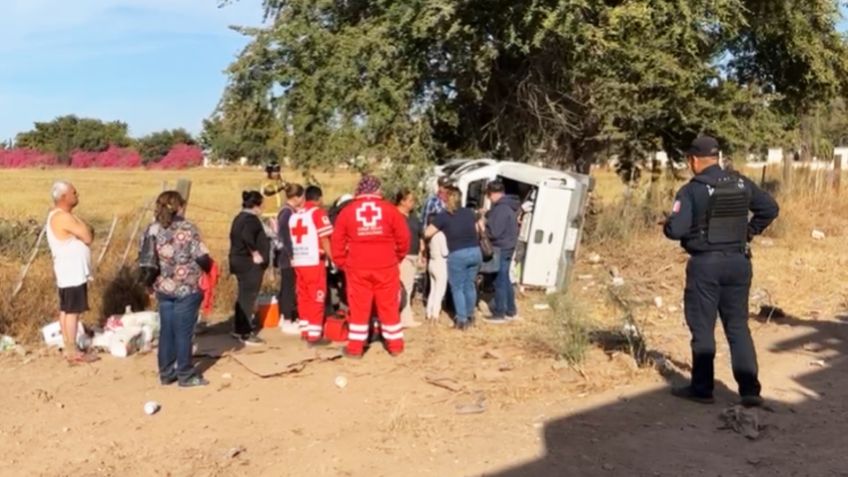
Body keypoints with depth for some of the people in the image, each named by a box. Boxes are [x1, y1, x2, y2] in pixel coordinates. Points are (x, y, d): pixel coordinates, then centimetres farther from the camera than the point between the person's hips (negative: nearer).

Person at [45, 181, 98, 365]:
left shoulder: (59, 216, 15)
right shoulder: (63, 217, -19)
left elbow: (82, 235, 16)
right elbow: (88, 237, -21)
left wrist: (86, 230, -3)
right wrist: (87, 230, -3)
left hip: (69, 271, 10)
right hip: (72, 272, -10)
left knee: (65, 310, 12)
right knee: (73, 311, -6)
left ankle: (68, 348, 18)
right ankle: (73, 352, -2)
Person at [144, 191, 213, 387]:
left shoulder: (152, 229, 4)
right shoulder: (187, 229, -11)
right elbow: (202, 257, -16)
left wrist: (152, 282, 19)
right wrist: (210, 268, 5)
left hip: (162, 288, 5)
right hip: (186, 288, -5)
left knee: (166, 331, 13)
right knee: (183, 332, 2)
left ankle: (166, 373, 20)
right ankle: (186, 375, 10)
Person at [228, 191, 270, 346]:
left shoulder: (239, 218, 14)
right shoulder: (251, 219, -16)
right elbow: (247, 237, -32)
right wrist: (255, 253, -22)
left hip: (239, 260, 10)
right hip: (250, 263, -10)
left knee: (243, 296, 18)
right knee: (248, 297, -5)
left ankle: (238, 329, 26)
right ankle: (246, 333, -2)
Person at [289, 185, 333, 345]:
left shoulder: (294, 215, 16)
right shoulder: (318, 213, -7)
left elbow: (294, 239, 16)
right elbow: (324, 239, -12)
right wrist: (333, 258, -5)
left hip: (298, 262, 7)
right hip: (314, 262, -7)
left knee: (304, 297, 14)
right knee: (317, 298, -3)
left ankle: (305, 330, 20)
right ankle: (314, 335, -4)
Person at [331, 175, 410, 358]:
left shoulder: (346, 212, 2)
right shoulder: (389, 209, 0)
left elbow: (337, 242, 3)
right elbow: (403, 238, 2)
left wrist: (342, 264, 15)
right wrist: (398, 257, 18)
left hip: (357, 268, 0)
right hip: (386, 266, 0)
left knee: (358, 308, 7)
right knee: (389, 306, 9)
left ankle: (355, 347, 11)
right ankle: (395, 345, 17)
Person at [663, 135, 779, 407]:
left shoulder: (692, 190, -13)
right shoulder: (741, 184, 5)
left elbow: (676, 230, -18)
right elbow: (770, 208, 13)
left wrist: (667, 224, 3)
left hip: (706, 264, -5)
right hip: (738, 262, 5)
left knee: (702, 328, 6)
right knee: (738, 326, 11)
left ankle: (701, 388, 14)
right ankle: (750, 390, 8)